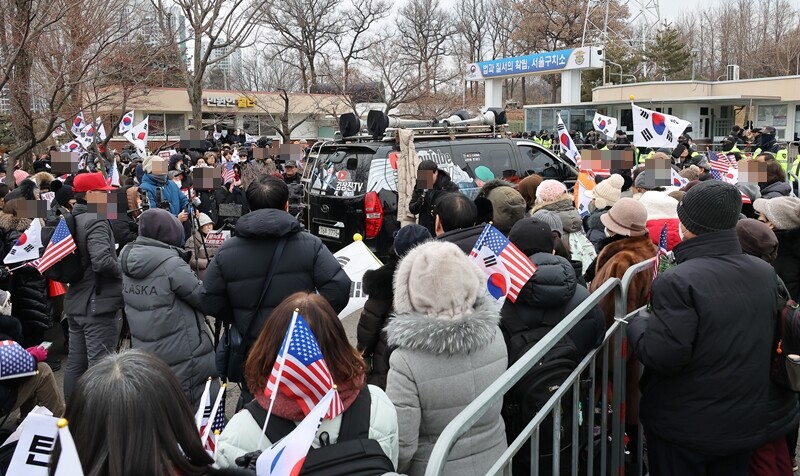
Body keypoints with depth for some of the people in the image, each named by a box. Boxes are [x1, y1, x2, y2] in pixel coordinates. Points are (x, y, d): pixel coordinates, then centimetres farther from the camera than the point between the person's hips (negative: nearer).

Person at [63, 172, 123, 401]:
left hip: (75, 302, 10)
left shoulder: (71, 220, 12)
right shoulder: (96, 221, -16)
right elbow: (102, 261, -29)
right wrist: (121, 272, -12)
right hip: (98, 303, -10)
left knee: (75, 363, 16)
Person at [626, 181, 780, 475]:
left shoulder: (676, 281, -26)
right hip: (746, 425, 6)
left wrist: (638, 323, -10)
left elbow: (661, 356, -28)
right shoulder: (765, 273, -3)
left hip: (683, 428, -5)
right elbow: (767, 337, 11)